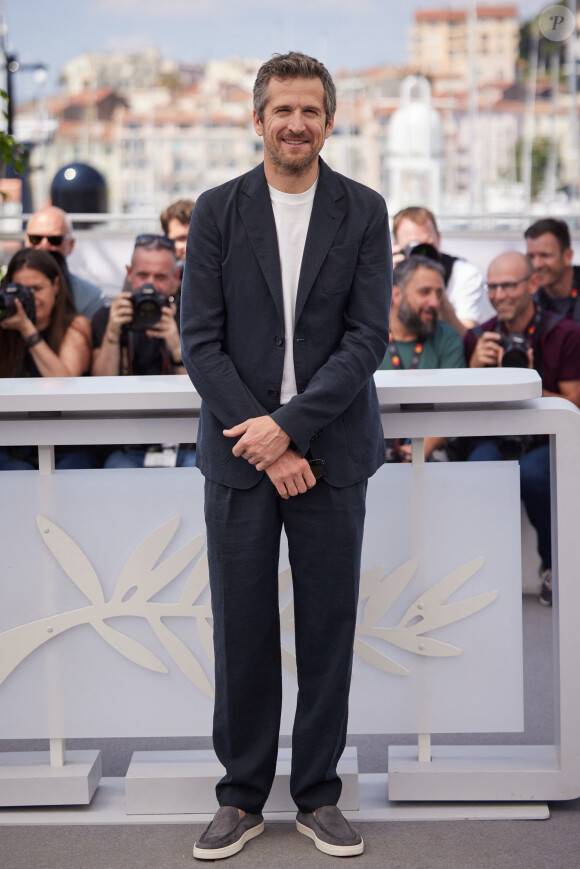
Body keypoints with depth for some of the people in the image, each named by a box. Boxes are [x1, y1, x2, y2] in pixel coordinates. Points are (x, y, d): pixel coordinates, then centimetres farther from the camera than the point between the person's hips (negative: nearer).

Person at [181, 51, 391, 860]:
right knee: (242, 628, 5)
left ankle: (318, 796, 21)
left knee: (328, 627, 7)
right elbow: (201, 340, -3)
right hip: (240, 451, 0)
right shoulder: (217, 210, 2)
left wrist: (289, 426, -15)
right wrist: (262, 445, -11)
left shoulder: (364, 211, 2)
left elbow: (368, 336, -5)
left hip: (329, 451, 0)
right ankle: (242, 798, 19)